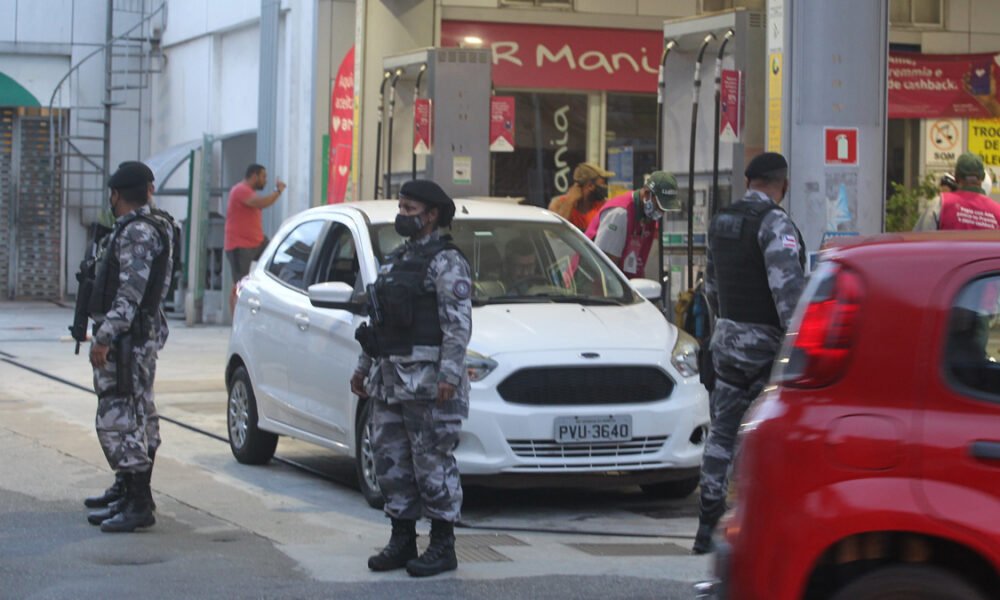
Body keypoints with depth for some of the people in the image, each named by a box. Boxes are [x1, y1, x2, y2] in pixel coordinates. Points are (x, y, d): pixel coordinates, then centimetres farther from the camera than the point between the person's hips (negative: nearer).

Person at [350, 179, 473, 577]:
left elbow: (459, 324, -15)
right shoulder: (396, 259, 18)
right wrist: (364, 367, 21)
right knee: (391, 461, 9)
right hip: (389, 379, 9)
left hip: (428, 380, -9)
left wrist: (449, 375, -22)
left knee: (433, 462, -4)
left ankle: (443, 547, 2)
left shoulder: (446, 262, -8)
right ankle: (402, 541, 17)